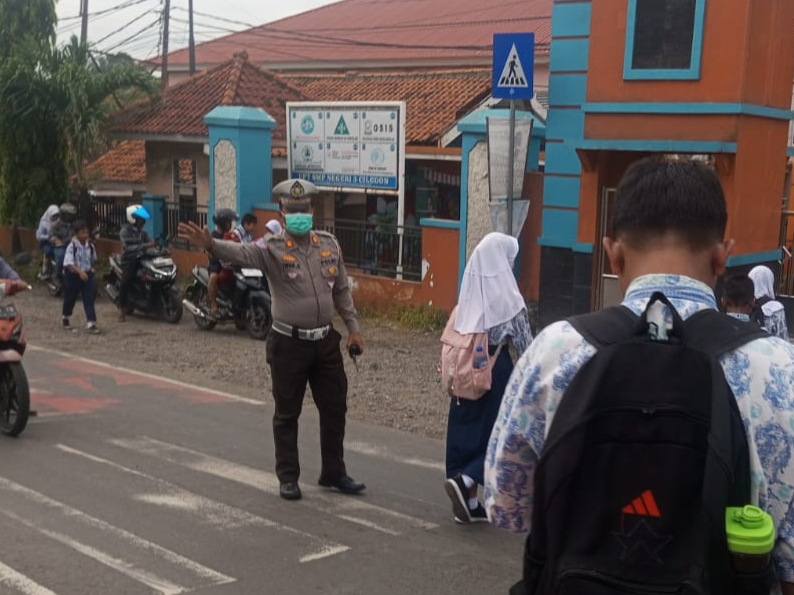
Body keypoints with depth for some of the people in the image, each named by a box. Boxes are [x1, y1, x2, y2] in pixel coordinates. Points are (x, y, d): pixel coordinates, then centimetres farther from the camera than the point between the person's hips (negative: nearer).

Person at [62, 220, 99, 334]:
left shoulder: (90, 245, -2)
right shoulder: (72, 246, -16)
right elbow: (69, 262, -24)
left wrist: (91, 269, 10)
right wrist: (80, 272, -35)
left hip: (87, 274, 3)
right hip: (73, 275, -3)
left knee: (89, 299, -6)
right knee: (70, 298, 14)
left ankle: (91, 324, -10)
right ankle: (65, 318, 41)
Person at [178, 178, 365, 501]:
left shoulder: (329, 244, 4)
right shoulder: (273, 249, -11)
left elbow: (342, 290, 12)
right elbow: (242, 253, -32)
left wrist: (353, 327, 9)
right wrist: (211, 244, -51)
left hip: (325, 341, 5)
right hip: (289, 343, -4)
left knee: (334, 409, 12)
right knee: (287, 414, 6)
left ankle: (334, 472, 27)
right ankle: (288, 477, 19)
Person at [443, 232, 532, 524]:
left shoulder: (470, 290, 3)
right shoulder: (506, 295, -14)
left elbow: (454, 334, 8)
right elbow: (523, 342, -11)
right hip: (496, 367, -6)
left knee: (466, 429, 10)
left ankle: (469, 502, 15)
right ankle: (464, 480, -8)